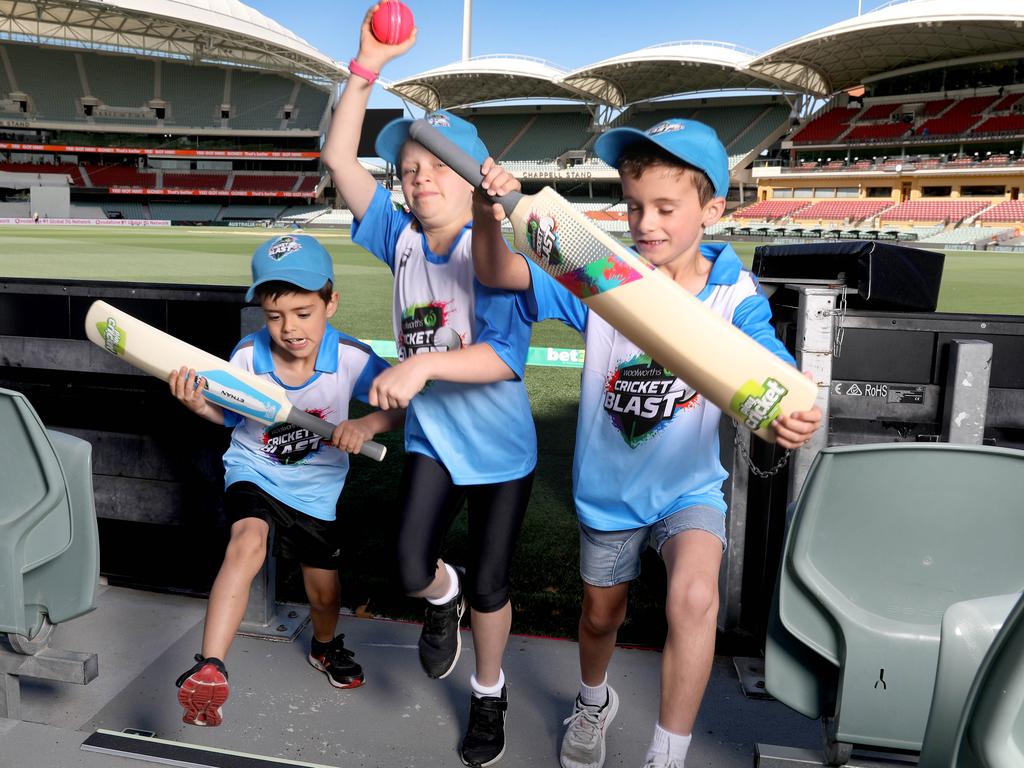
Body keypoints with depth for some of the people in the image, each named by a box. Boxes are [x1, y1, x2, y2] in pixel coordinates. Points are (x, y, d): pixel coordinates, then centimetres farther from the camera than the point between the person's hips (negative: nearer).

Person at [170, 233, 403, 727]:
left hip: (317, 486, 1)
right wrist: (199, 405, -23)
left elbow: (403, 404, -16)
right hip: (253, 470, -1)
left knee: (324, 589, 14)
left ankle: (326, 646, 49)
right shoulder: (247, 356, -20)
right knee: (247, 542, -32)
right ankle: (208, 671, -29)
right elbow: (231, 416, -2)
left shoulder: (351, 359, -25)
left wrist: (369, 424, -35)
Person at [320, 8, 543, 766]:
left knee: (489, 583, 11)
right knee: (413, 572, -9)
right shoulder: (402, 239, -4)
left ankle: (490, 695, 38)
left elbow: (507, 357, -27)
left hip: (502, 446, -3)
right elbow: (340, 161, -8)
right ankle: (444, 599, 31)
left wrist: (423, 365, -39)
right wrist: (366, 69, -15)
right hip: (431, 438, 3)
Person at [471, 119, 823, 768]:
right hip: (607, 488, 2)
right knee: (601, 614, 20)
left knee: (694, 596, -29)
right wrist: (491, 214, -38)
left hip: (689, 488, -1)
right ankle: (594, 702, 55)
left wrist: (794, 416, -48)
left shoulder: (734, 295, -14)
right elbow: (498, 273, -17)